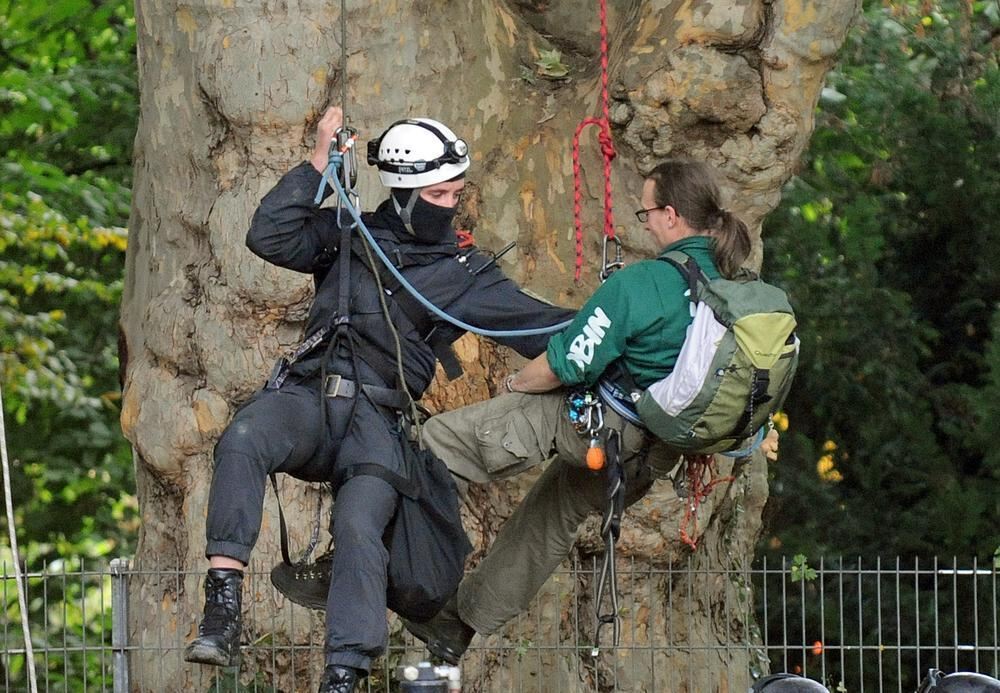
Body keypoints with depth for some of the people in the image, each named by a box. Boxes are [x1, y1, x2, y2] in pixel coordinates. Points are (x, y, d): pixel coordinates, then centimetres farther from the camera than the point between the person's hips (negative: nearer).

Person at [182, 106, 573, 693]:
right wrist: (318, 165, 0)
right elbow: (269, 237, 4)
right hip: (307, 396, 0)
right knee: (243, 438, -33)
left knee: (360, 527, -26)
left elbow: (545, 327, 13)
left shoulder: (466, 276, 14)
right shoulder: (350, 236, 16)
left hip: (376, 423, 0)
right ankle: (223, 606, -37)